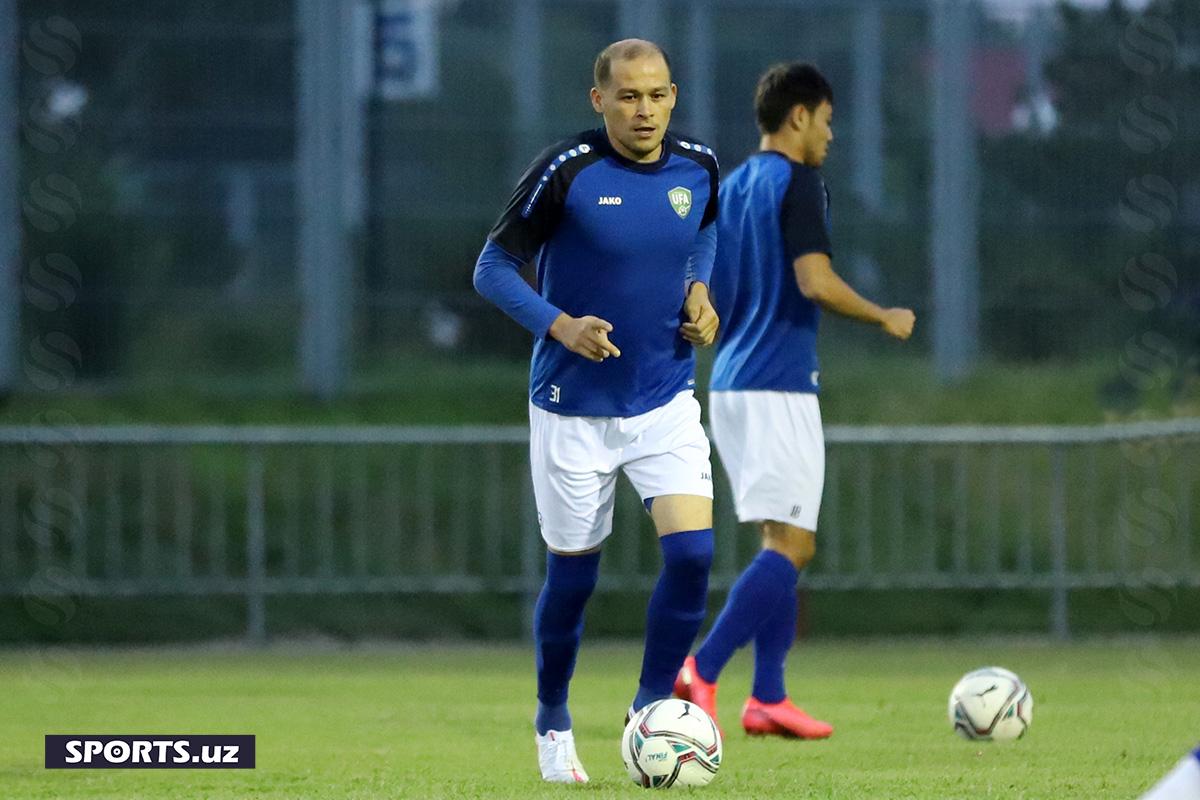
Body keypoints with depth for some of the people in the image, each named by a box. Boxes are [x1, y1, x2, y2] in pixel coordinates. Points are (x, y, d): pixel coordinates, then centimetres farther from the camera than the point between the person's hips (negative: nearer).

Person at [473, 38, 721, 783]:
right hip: (574, 408, -3)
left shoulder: (698, 166, -3)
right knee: (573, 576, 6)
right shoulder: (566, 171, -16)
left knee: (693, 552, -15)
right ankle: (553, 722, 30)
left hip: (666, 402, 3)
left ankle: (651, 710, 3)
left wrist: (698, 290, 1)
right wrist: (560, 325, -24)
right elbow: (494, 267, -10)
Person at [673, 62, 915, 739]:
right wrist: (886, 319, -6)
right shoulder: (797, 183, -9)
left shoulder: (730, 188, 16)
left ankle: (768, 697, 8)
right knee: (791, 546, -10)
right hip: (779, 385, -9)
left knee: (785, 543, 13)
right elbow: (816, 282, -19)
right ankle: (701, 671, -21)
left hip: (729, 384, 9)